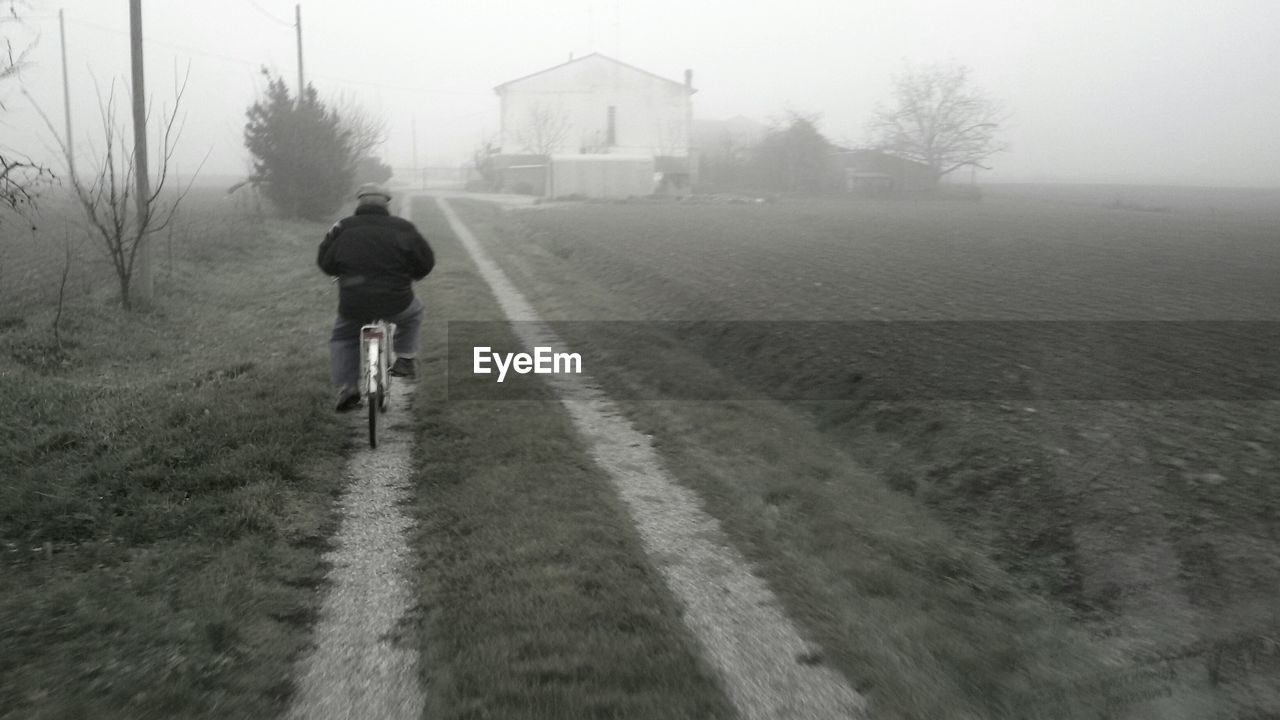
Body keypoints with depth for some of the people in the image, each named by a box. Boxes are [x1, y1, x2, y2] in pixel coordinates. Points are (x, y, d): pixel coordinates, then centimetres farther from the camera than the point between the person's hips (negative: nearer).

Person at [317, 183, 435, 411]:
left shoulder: (342, 228, 4)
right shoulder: (402, 228, 1)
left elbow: (325, 263, 8)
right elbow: (426, 262, 4)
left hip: (354, 306, 1)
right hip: (396, 304, -1)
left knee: (342, 339, 26)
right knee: (413, 311, 33)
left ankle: (345, 388, 11)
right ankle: (405, 360, 26)